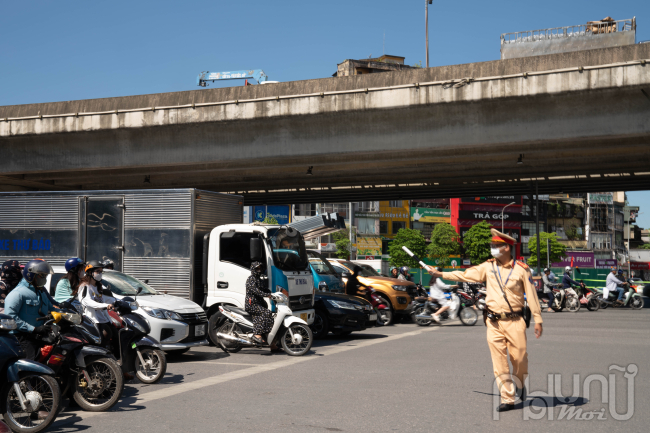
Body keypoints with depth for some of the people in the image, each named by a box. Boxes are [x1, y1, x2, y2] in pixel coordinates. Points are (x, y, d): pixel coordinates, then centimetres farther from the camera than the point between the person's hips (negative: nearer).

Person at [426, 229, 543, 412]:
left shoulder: (521, 269, -2)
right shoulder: (488, 267, 7)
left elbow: (531, 295, 1)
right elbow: (465, 275, 13)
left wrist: (538, 320, -2)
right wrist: (440, 274, 11)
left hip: (515, 321, -2)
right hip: (494, 322, 2)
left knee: (519, 358, 0)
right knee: (499, 362, 0)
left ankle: (519, 384, 32)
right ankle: (507, 399, 7)